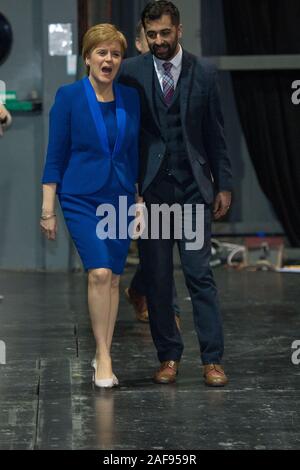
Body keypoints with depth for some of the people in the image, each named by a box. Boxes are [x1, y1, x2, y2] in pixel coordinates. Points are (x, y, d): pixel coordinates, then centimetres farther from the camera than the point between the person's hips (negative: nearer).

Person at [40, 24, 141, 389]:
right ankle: (103, 356, -7)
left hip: (120, 198, 4)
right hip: (81, 198, -4)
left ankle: (103, 355, 17)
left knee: (114, 277, 6)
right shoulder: (69, 96, -7)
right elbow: (55, 155, -6)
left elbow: (136, 153, 11)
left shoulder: (130, 99, 4)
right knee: (99, 273, -16)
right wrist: (48, 209, -8)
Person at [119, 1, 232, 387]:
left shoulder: (203, 72, 4)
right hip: (150, 188, 0)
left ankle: (212, 359, 0)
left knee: (200, 273, -3)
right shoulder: (131, 73, 1)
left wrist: (223, 184, 5)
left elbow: (215, 133, 8)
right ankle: (168, 356, 14)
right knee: (156, 276, 4)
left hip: (193, 187, 0)